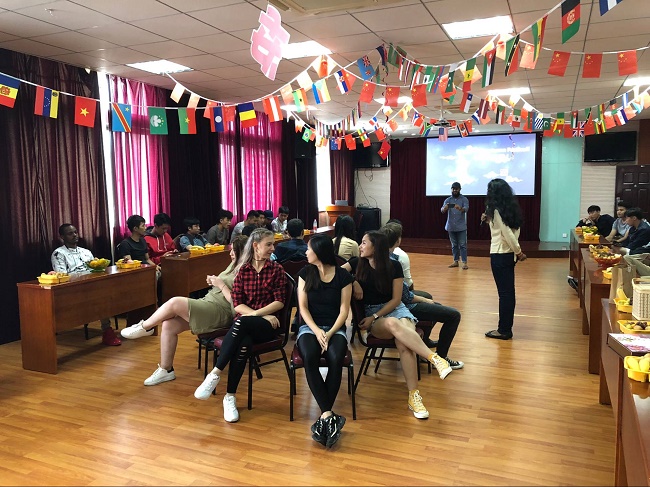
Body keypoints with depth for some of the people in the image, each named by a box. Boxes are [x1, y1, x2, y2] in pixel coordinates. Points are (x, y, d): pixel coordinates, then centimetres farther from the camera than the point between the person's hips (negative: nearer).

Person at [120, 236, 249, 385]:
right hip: (207, 302, 10)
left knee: (175, 302, -22)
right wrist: (213, 282, 5)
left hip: (221, 312, -10)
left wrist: (221, 285, -16)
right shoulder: (234, 266, 17)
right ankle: (165, 370, 6)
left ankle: (144, 327, 3)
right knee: (168, 325, -6)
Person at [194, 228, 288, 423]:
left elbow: (279, 302, -3)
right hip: (244, 323, 2)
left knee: (241, 322, -36)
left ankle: (214, 374, -31)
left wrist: (255, 314, -15)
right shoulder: (242, 270, 8)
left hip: (268, 324, -1)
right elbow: (237, 304, 2)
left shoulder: (277, 270, 5)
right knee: (243, 344, -36)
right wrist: (258, 314, -14)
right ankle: (230, 397, -27)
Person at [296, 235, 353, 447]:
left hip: (335, 327, -1)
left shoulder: (343, 275, 0)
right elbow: (303, 307, 0)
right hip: (310, 326, 1)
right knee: (309, 357, -33)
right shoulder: (305, 273, 5)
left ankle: (324, 417, -28)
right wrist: (317, 331, -15)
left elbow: (344, 310, -2)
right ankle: (329, 415, -33)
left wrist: (330, 333, -17)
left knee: (336, 359, -34)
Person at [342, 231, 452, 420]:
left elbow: (396, 299, -3)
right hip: (370, 314, 0)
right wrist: (354, 282, -19)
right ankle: (434, 358, -43)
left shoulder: (394, 266, -1)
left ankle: (414, 397, -34)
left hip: (394, 308, 0)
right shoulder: (357, 263, 4)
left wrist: (375, 317, -12)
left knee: (403, 344, -34)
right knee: (393, 324, -39)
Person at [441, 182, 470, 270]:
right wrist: (444, 208, -35)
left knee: (462, 245, -3)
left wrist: (460, 208, -43)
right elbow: (442, 210, -10)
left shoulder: (464, 199, -2)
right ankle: (455, 261, 17)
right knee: (454, 245, 10)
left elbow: (466, 209, -20)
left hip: (461, 227, -3)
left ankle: (464, 262, -1)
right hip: (451, 227, 3)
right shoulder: (448, 200, 5)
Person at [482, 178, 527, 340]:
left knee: (504, 292, -3)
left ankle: (504, 330, 5)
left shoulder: (496, 209, -12)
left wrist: (519, 251, -11)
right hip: (509, 253, 8)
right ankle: (506, 327, 22)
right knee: (509, 291, 12)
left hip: (500, 254, -8)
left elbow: (507, 233, -17)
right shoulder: (510, 207, 10)